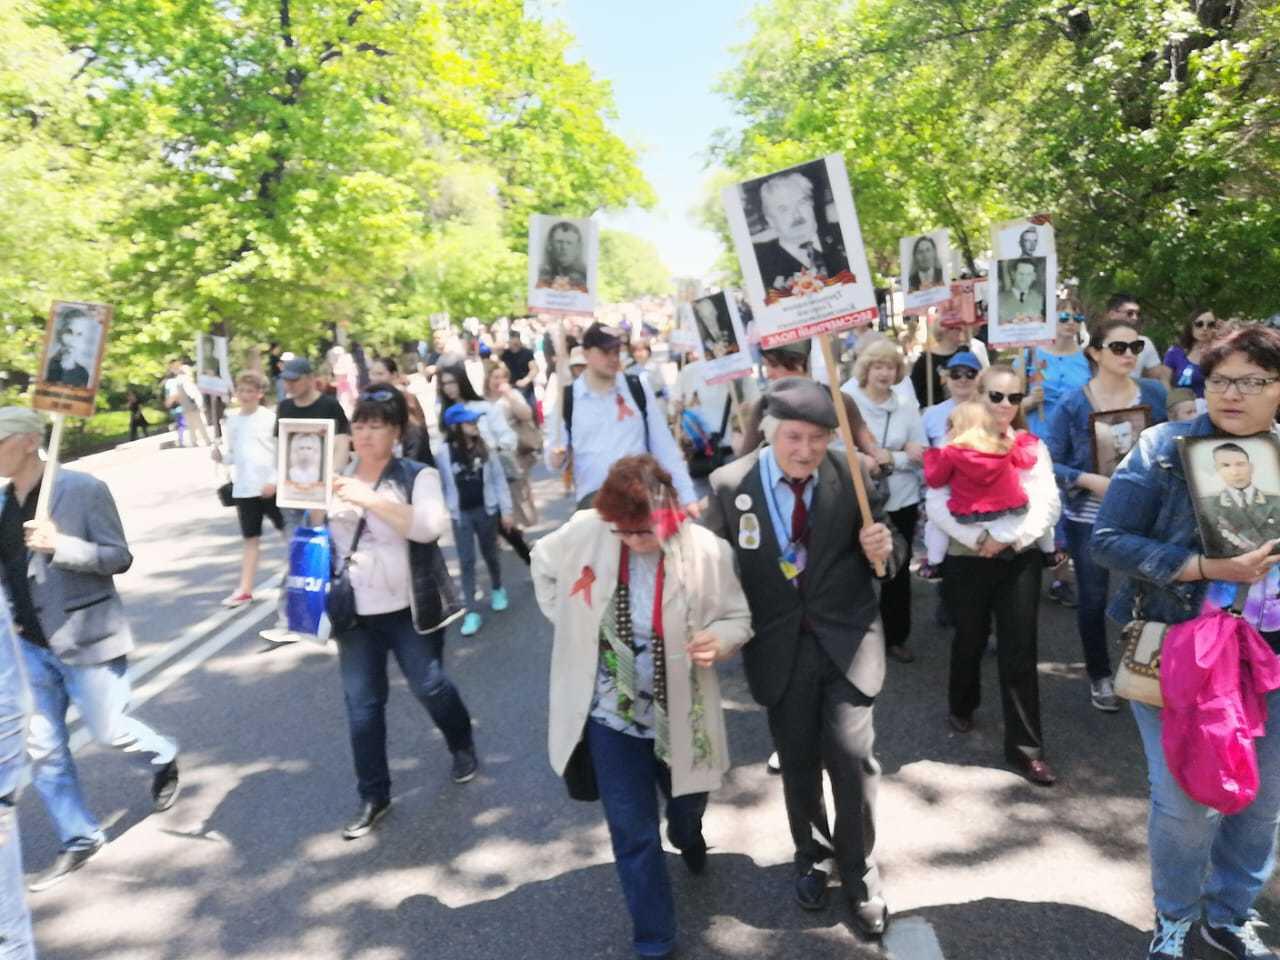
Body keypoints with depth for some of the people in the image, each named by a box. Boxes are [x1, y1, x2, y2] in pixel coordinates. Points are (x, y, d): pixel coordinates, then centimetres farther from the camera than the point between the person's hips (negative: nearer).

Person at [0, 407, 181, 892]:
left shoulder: (82, 489, -14)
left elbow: (119, 557, -13)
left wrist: (61, 545, -27)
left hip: (85, 639, -6)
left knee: (108, 731, 4)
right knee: (42, 749, 9)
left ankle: (164, 759, 37)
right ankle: (79, 840, 25)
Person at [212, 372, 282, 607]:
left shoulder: (270, 418, -6)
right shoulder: (232, 422, 9)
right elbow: (234, 455, 17)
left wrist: (274, 480, -16)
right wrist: (221, 457, -4)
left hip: (271, 487, -4)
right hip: (244, 488, 5)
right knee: (251, 539, 9)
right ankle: (244, 589, 12)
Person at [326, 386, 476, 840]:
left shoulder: (418, 476, -7)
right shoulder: (336, 476, 4)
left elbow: (430, 526, -24)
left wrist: (371, 499, -31)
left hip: (409, 608, -3)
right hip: (355, 611, 3)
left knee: (430, 687, 8)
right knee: (361, 704, 7)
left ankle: (463, 747, 38)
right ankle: (373, 796, 23)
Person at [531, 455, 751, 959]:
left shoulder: (706, 551, -21)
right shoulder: (585, 533, -18)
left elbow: (738, 618, -8)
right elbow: (544, 564, 4)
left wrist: (718, 639, -31)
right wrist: (572, 623, -2)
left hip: (680, 715, 1)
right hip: (612, 714, 0)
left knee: (687, 803, 27)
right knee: (633, 833, 6)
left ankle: (687, 835, 65)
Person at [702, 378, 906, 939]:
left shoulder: (853, 478, -8)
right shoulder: (728, 485, -10)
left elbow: (887, 557, 1)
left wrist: (884, 549, -21)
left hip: (846, 640, 0)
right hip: (779, 647, 1)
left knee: (852, 757, 0)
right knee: (798, 762, 17)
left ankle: (859, 873, 28)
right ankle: (811, 855, 44)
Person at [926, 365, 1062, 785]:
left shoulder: (1032, 446, 5)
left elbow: (1048, 504, -3)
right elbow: (936, 504, -10)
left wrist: (1012, 537, -18)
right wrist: (978, 537, -21)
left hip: (1020, 559, 1)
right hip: (967, 559, -1)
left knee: (1019, 651, -1)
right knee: (970, 640, 16)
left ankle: (1025, 747, 9)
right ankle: (961, 705, 43)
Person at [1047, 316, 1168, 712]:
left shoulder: (1155, 393, -1)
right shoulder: (1072, 404, -10)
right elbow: (1049, 463, -10)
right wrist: (1087, 480, -23)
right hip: (1089, 516, -2)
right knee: (1093, 599, 10)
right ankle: (1099, 676, 28)